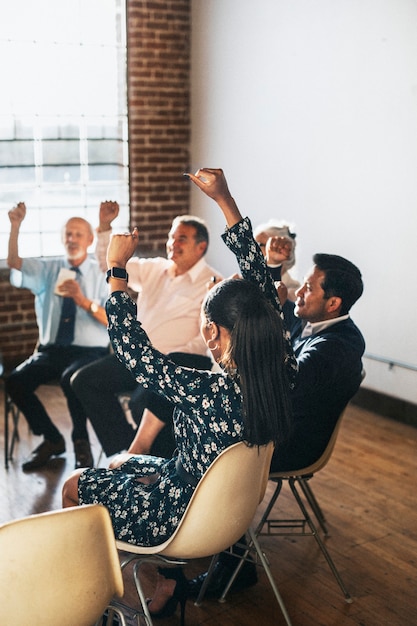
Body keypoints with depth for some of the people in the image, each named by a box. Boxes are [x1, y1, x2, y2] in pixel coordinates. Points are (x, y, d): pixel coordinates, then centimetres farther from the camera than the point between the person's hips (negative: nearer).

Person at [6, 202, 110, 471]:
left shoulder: (103, 274, 2)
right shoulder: (49, 269, 11)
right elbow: (14, 263, -6)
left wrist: (84, 301, -22)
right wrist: (15, 226, -19)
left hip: (90, 351, -4)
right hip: (51, 350, 4)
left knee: (71, 378, -36)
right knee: (16, 381, -21)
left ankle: (81, 441, -8)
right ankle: (52, 439, 3)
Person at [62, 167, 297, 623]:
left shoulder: (206, 393, -37)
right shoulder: (282, 370, -20)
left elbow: (130, 347, -28)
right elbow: (259, 280, -12)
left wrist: (116, 269, -18)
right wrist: (225, 200, -9)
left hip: (183, 520, -6)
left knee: (75, 487, 17)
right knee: (121, 464, 28)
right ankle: (168, 579, 29)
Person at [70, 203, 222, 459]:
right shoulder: (154, 269, 16)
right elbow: (111, 264, 23)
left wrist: (167, 360, -23)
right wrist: (105, 226, 10)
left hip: (180, 361, -8)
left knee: (144, 399, -34)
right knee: (85, 380, -4)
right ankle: (125, 452, 0)